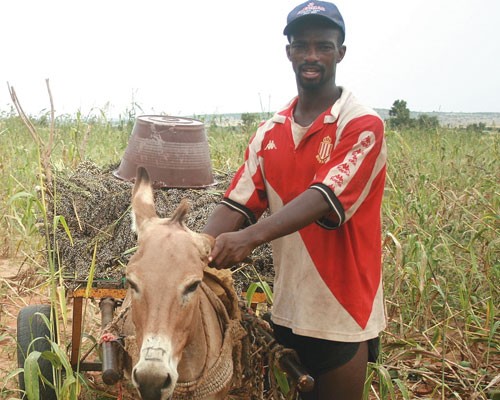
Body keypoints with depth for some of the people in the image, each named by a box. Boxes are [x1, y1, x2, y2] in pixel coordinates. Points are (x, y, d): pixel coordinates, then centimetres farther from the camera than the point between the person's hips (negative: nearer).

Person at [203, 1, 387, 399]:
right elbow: (237, 203, -3)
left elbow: (325, 199, -26)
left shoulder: (362, 126, -12)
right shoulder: (269, 133, 6)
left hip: (342, 319, -5)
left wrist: (250, 237, -40)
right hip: (285, 312, 6)